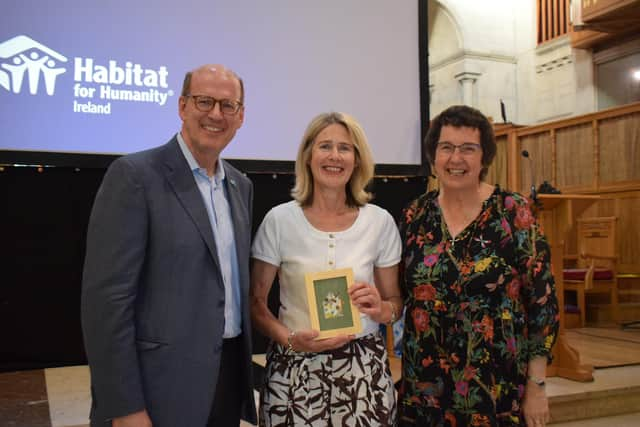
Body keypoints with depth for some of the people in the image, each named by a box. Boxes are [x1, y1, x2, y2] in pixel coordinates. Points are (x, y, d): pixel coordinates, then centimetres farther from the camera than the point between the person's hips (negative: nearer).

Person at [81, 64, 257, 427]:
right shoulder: (136, 175, -12)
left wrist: (244, 371, 13)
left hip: (230, 375, 7)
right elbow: (107, 295, -16)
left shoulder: (240, 185, 9)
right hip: (163, 382, -6)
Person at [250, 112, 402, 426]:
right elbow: (255, 302, 1)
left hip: (363, 368, 1)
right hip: (295, 370, -1)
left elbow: (394, 302, 10)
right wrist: (289, 339, -15)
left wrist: (381, 310, -12)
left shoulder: (380, 221, 0)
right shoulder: (280, 220, -4)